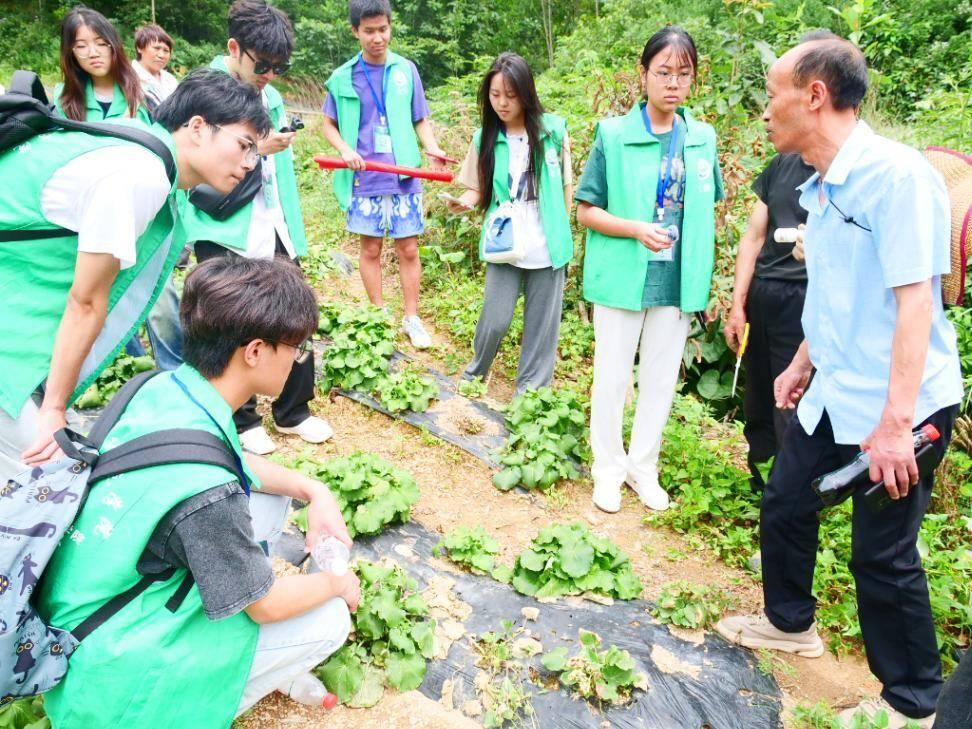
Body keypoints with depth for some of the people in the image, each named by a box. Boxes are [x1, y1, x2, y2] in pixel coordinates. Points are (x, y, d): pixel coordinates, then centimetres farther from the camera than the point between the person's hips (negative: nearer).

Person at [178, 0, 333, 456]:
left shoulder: (270, 96, 12)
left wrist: (293, 230, 13)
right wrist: (255, 149, -24)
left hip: (272, 234, 6)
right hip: (224, 237, -6)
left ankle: (294, 412, 24)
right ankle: (242, 420, 24)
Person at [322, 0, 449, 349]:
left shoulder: (406, 70, 2)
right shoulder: (342, 77, 1)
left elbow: (420, 120, 8)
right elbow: (328, 124, 9)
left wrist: (432, 148, -11)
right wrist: (345, 149, -10)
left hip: (404, 177, 0)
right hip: (365, 180, 0)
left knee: (408, 249, 4)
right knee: (370, 249, 8)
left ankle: (412, 318, 17)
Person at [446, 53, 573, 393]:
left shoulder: (553, 130, -3)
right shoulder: (485, 138, 0)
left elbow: (566, 185, 5)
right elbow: (478, 188, 6)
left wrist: (564, 234, 6)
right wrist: (465, 201, -16)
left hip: (547, 245, 0)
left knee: (541, 321, 7)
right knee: (496, 318, -2)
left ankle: (531, 388, 23)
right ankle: (477, 371, 26)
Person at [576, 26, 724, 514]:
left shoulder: (703, 139, 3)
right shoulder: (613, 134, -7)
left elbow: (706, 211, 12)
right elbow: (586, 210, -5)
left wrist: (704, 278, 7)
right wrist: (637, 229, -19)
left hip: (678, 281, 3)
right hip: (622, 277, -3)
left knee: (661, 380, 12)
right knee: (612, 377, 7)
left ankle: (643, 467, 30)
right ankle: (608, 469, 26)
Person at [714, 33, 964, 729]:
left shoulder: (897, 175, -19)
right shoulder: (821, 188, 7)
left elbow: (915, 299, -24)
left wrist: (895, 421, -27)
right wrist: (803, 364, 22)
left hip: (898, 409, -8)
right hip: (833, 395, 8)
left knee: (883, 554, 3)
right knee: (784, 506, 18)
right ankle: (791, 622, 43)